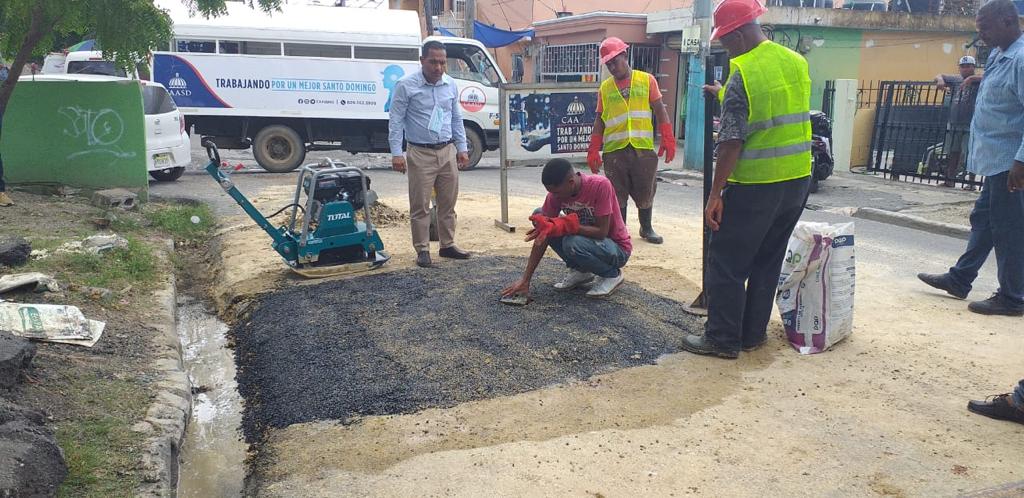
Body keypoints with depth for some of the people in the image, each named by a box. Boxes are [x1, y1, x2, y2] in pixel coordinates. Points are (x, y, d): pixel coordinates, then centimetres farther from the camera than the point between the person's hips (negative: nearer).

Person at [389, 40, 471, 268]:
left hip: (448, 151, 5)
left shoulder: (451, 85, 7)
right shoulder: (406, 85, -8)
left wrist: (462, 148, 12)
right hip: (421, 154, -5)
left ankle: (448, 245, 23)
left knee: (448, 203, 11)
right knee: (420, 206, 0)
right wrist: (396, 153, -14)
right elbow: (396, 120, -8)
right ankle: (422, 250, 9)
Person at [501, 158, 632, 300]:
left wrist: (562, 225, -37)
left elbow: (601, 232, -29)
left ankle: (612, 274, -5)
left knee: (572, 243, -35)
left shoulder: (600, 185, -28)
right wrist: (525, 279, -17)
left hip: (617, 248, -6)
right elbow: (542, 236, -12)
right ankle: (581, 270, 2)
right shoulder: (556, 192, -13)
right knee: (539, 216, -10)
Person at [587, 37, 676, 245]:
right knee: (617, 194, 2)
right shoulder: (605, 87, 9)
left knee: (645, 192, 8)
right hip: (614, 150, 1)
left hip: (643, 148, 0)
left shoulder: (647, 80, 6)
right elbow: (600, 119, 10)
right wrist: (593, 150, 4)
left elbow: (660, 111, 5)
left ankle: (646, 229, 28)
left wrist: (667, 140, -4)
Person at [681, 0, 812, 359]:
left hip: (755, 186, -7)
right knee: (768, 261, 16)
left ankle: (723, 339, 9)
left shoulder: (742, 76, -16)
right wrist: (725, 96, 30)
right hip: (798, 180, 8)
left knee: (725, 263, 4)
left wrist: (715, 195, -14)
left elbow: (731, 144, -19)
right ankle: (753, 333, 24)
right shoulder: (796, 62, 7)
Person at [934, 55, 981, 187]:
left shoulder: (977, 81, -2)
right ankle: (949, 180, 21)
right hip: (953, 125, 6)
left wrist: (971, 78, -27)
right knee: (952, 153, 12)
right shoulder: (956, 80, 13)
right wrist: (940, 80, -2)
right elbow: (939, 76, 20)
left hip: (970, 127, -6)